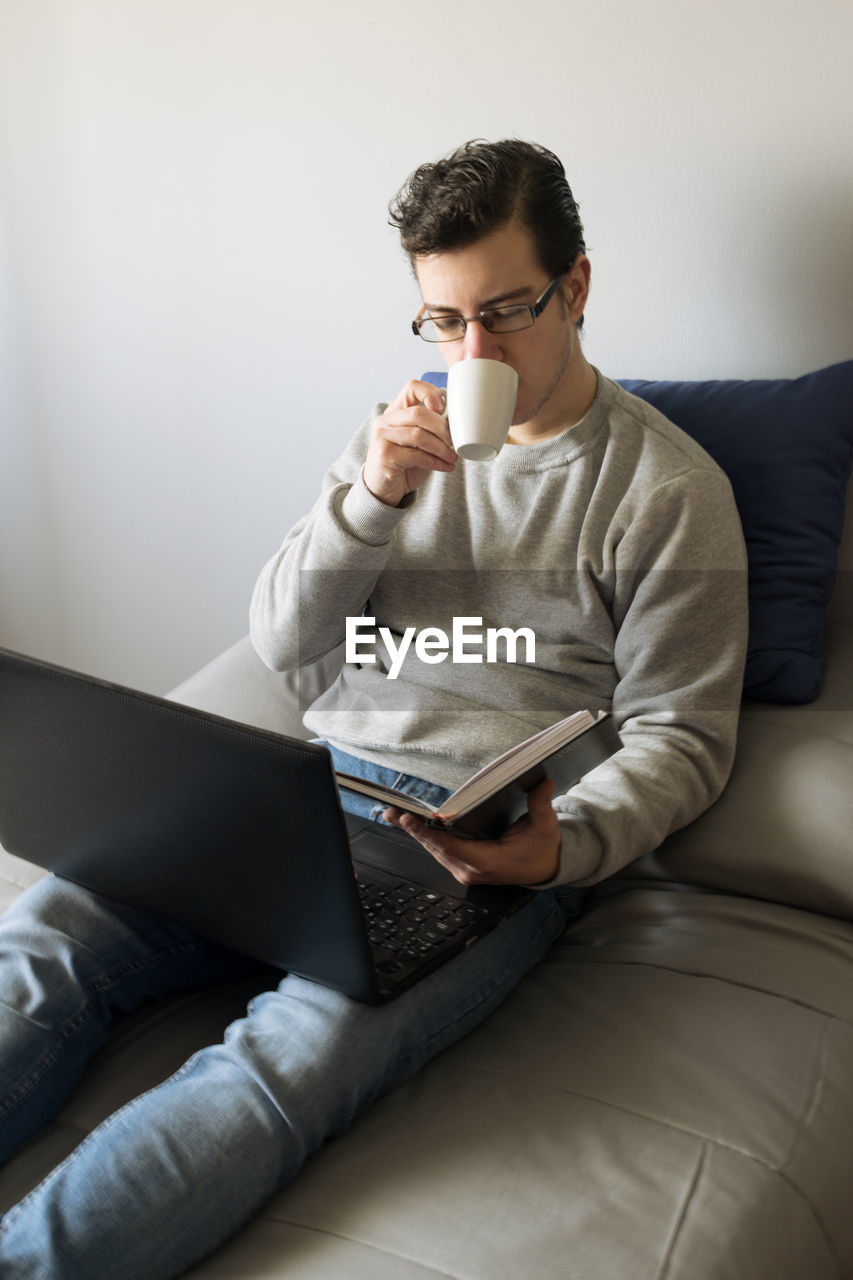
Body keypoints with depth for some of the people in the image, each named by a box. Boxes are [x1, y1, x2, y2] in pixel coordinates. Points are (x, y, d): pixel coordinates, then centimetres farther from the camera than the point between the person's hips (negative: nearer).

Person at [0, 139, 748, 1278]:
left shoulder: (672, 489, 1)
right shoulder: (406, 434, 14)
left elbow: (680, 736, 0)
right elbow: (282, 640, 8)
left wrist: (565, 845, -21)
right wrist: (371, 497, -10)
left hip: (495, 843, -4)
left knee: (304, 1046, -33)